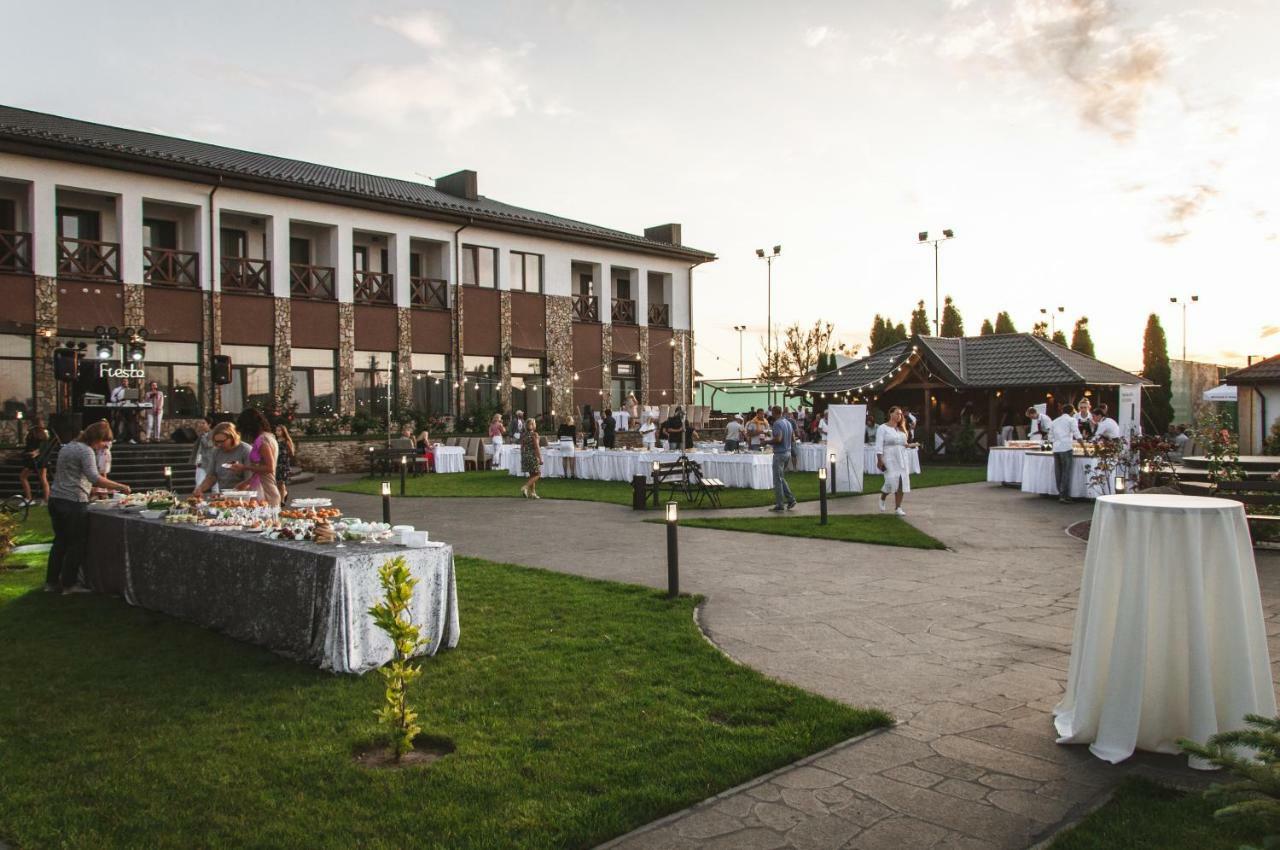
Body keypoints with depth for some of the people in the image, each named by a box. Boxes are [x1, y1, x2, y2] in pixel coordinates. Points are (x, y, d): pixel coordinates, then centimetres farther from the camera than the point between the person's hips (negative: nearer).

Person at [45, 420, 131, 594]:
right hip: (73, 502, -9)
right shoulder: (86, 451, -12)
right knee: (77, 543, 1)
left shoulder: (67, 447, 18)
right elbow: (94, 478, -25)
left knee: (60, 541, 16)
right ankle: (69, 584, 6)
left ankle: (51, 581, 21)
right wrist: (120, 487, -25)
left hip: (55, 499, 9)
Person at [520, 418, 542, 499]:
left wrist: (522, 458, 19)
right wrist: (540, 458, -11)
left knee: (532, 475, 16)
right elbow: (537, 447, -15)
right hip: (533, 456, -7)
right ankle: (525, 487, -12)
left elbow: (522, 447, 10)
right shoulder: (534, 434, -12)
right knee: (537, 474, 4)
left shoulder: (523, 435, 6)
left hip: (525, 456, 7)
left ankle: (532, 493, 17)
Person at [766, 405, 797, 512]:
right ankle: (790, 499, 13)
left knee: (777, 480, -1)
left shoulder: (777, 423, -16)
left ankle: (780, 505, 2)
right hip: (788, 452, 9)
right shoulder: (788, 422, 11)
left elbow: (778, 439, -26)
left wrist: (767, 441, -11)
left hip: (780, 454, -9)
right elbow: (793, 439, 15)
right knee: (781, 478, 20)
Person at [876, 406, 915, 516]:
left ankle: (898, 508, 3)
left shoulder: (901, 429, 18)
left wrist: (907, 445, 8)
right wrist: (880, 460, -17)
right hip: (889, 459, -6)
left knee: (902, 482, -3)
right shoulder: (883, 428, -2)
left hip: (902, 459, 6)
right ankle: (882, 498, 17)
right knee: (892, 481, -14)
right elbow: (879, 445, -10)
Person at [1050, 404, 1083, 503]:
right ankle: (1064, 495, -10)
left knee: (1058, 472, 9)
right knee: (1066, 472, -5)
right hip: (1066, 448, -5)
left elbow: (1051, 437, 20)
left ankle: (1061, 494, 12)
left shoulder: (1055, 421, 20)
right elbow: (1077, 435, -3)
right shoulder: (1071, 420, 4)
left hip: (1056, 449, 5)